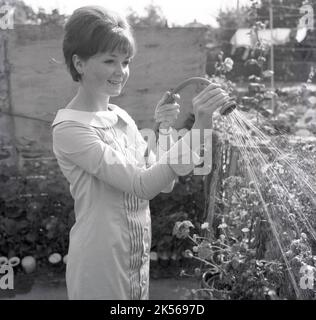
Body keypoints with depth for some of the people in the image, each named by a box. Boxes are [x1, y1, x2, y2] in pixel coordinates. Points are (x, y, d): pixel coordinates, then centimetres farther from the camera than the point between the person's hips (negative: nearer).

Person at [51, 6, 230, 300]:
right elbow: (142, 185, -26)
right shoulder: (69, 128, -18)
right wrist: (199, 128, -31)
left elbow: (162, 183, 2)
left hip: (138, 260, 7)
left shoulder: (122, 117, 4)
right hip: (100, 267, -7)